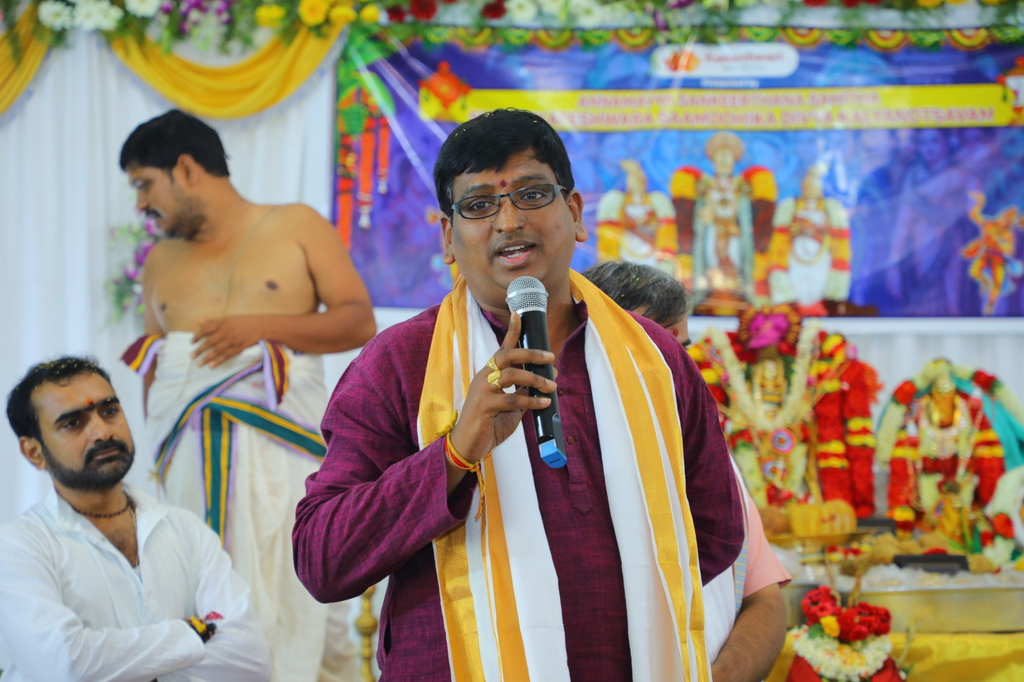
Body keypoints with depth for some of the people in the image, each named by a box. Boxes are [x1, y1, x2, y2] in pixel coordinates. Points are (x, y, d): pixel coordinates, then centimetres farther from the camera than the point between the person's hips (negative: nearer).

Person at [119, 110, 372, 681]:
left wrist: (262, 325, -10)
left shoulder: (297, 227, 9)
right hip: (190, 457, 4)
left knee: (292, 608, -12)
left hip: (282, 445, -4)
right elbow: (152, 371, 21)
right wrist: (158, 456, 7)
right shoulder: (162, 261, 21)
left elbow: (359, 322, 2)